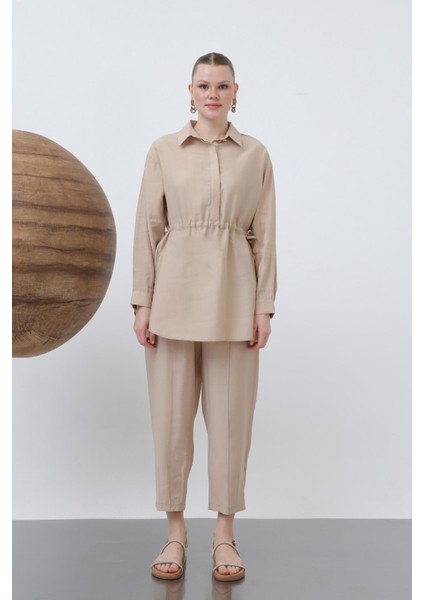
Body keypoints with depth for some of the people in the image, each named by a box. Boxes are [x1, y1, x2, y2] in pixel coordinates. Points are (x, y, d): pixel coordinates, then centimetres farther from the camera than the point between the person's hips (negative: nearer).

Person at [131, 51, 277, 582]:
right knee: (171, 415, 5)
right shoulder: (163, 150, 5)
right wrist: (143, 302, -4)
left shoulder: (255, 154, 7)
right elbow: (148, 227, 2)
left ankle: (225, 534, 20)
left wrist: (264, 306, -2)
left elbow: (264, 235, 4)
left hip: (233, 298, 0)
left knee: (231, 417, 5)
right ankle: (175, 531, 21)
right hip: (176, 292, 0)